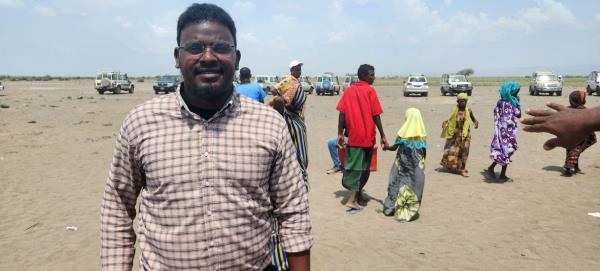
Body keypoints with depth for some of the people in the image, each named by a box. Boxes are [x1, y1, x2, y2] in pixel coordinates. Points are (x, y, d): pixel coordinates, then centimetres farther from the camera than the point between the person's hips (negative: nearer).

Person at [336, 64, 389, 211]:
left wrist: (340, 134, 4)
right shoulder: (370, 90, -8)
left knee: (353, 165, 18)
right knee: (362, 168, 5)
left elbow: (342, 113, -1)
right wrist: (383, 136, -6)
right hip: (367, 136, -4)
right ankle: (352, 199, -1)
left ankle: (356, 194, 32)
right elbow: (376, 116, -10)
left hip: (352, 136, 4)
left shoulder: (348, 90, 5)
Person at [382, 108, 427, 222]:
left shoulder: (403, 133, -9)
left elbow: (395, 147, 0)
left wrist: (386, 148, 20)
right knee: (414, 185, 7)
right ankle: (411, 210, 9)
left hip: (403, 164, -1)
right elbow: (424, 152, 1)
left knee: (400, 183, 10)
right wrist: (421, 163, 15)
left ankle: (393, 207, 17)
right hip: (417, 166, 1)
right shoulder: (422, 134, -3)